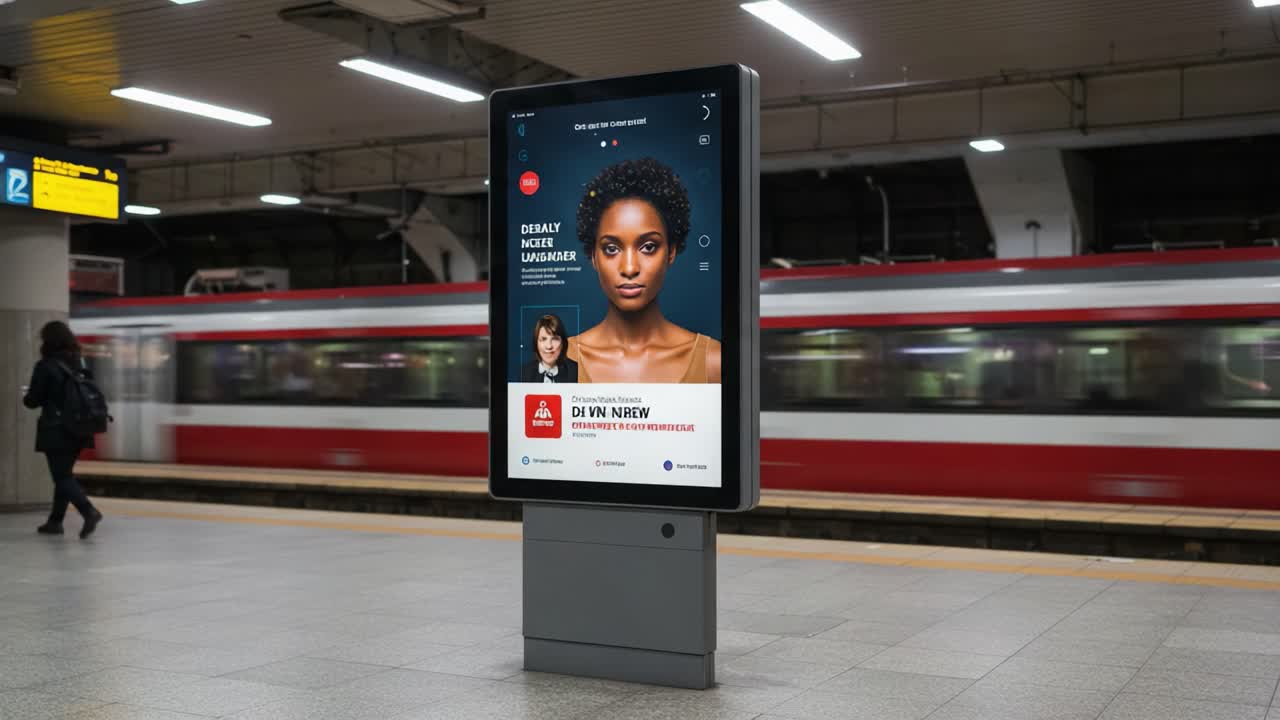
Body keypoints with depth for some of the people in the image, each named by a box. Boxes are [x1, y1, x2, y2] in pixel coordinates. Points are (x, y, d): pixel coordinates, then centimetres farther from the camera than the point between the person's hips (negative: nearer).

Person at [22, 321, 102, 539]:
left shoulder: (45, 366, -12)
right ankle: (55, 521, 24)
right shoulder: (79, 364, 4)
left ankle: (89, 511, -21)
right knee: (64, 473, 17)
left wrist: (26, 397, 15)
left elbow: (33, 400, -7)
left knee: (62, 476, -2)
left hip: (55, 431, -6)